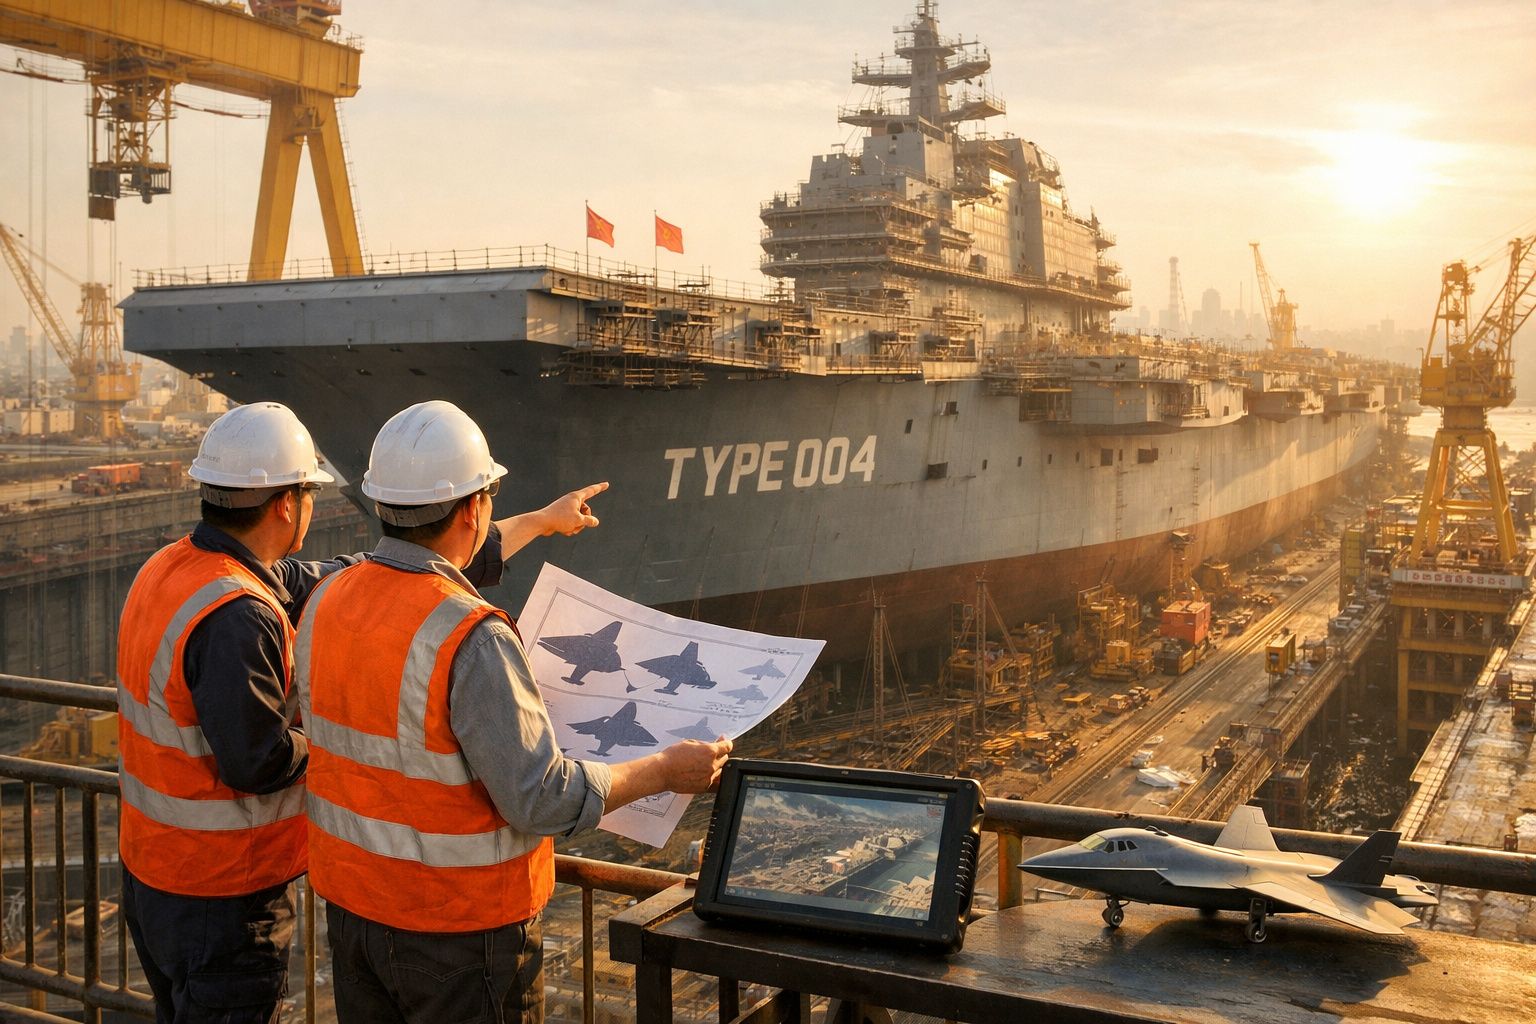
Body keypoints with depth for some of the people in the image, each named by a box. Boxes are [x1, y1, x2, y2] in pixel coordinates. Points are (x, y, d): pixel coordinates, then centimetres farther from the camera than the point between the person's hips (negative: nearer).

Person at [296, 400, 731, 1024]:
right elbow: (542, 801, -26)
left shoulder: (326, 604, -4)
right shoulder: (471, 639, -28)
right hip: (458, 925, -7)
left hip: (350, 902, 7)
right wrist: (665, 771, -12)